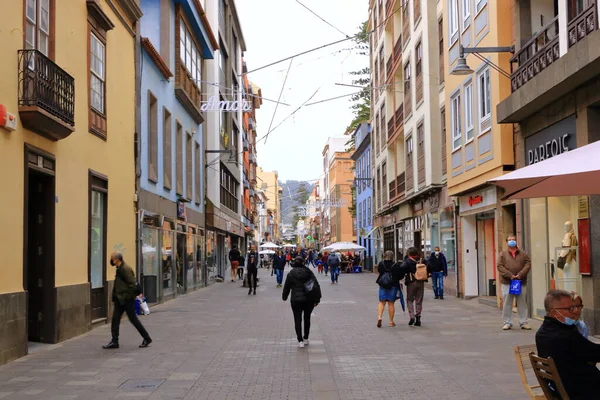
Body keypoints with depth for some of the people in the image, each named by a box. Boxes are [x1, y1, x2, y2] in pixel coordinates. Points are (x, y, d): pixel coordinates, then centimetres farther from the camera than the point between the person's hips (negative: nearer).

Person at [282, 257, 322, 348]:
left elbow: (286, 287, 4)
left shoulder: (291, 274, -1)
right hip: (309, 299, 2)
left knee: (298, 320, 4)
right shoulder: (308, 272, 2)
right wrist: (317, 299, -1)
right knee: (307, 318, 18)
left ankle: (300, 341, -3)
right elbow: (316, 285, -3)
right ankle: (306, 339, 24)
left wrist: (284, 297, 20)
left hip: (296, 300, -2)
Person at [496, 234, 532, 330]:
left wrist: (520, 274, -14)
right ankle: (507, 323, 8)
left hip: (521, 282, 1)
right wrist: (510, 275, -15)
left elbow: (528, 264, 0)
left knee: (522, 304, 4)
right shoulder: (502, 254, 6)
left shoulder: (523, 254, 10)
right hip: (507, 283, -1)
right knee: (507, 304, 1)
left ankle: (523, 323, 10)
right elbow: (499, 266, -5)